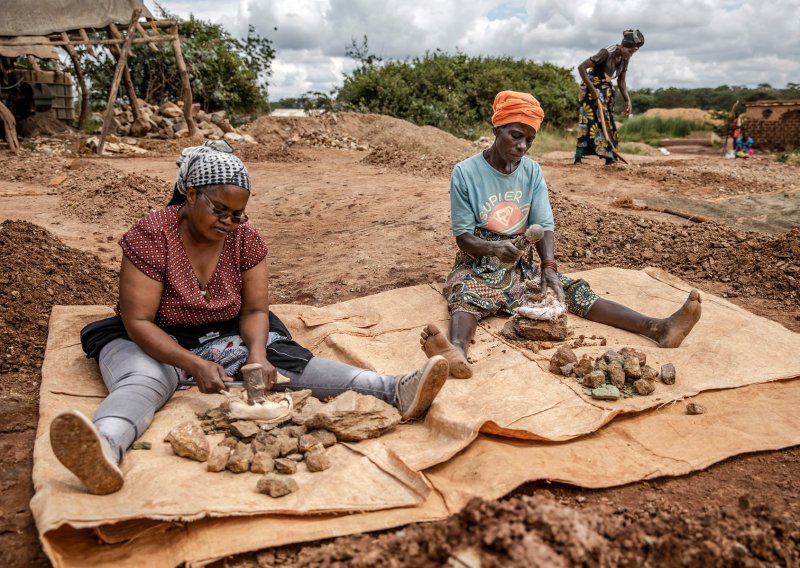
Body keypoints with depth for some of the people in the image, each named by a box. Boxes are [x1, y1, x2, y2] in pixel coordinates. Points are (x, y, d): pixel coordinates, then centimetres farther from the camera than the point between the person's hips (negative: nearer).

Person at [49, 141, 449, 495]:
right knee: (142, 380, -36)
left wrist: (257, 353, -26)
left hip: (225, 336, 3)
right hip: (155, 342, -3)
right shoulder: (151, 235, -19)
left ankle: (395, 393, -35)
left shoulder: (245, 236, -7)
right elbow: (138, 320, -21)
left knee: (285, 359, -19)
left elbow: (255, 310, -4)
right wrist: (194, 364, -33)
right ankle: (102, 451, -69)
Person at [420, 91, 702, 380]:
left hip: (522, 267, 4)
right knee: (464, 298, -37)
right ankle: (456, 351, -68)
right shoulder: (465, 172, -10)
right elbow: (463, 236, -12)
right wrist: (493, 248, -33)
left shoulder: (532, 171, 2)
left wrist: (548, 268, -25)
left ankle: (658, 328, -30)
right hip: (478, 268, -4)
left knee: (574, 290, -15)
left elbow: (544, 225, -6)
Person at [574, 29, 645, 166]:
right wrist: (593, 90, -27)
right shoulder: (607, 53, -24)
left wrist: (628, 100, -3)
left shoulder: (625, 58, -1)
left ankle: (610, 158, 7)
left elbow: (621, 81, 8)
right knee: (590, 120, -13)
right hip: (591, 89, -8)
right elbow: (581, 67, -26)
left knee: (608, 122, 4)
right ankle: (578, 158, -12)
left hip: (606, 90, 8)